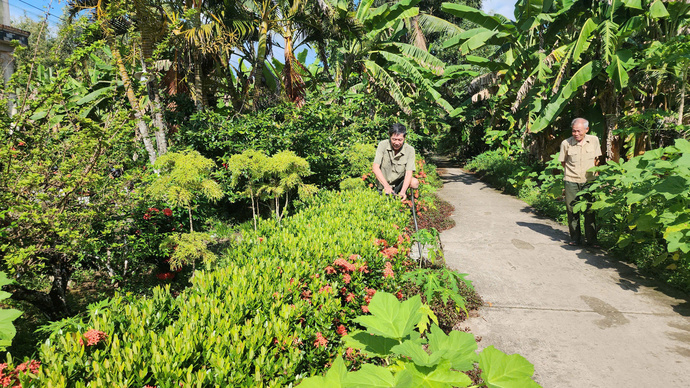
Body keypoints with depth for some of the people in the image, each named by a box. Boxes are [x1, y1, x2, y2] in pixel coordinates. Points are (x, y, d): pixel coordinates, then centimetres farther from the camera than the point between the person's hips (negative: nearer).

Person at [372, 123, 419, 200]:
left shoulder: (410, 150, -14)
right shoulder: (383, 145, -15)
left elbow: (409, 173, -20)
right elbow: (375, 167, -21)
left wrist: (402, 192, -36)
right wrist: (386, 186, -33)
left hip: (400, 182, 2)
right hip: (384, 185, -1)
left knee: (415, 183, -24)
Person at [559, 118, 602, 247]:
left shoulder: (594, 140, 0)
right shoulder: (566, 143, -7)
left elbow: (596, 159, 15)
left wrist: (592, 172, 10)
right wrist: (572, 173, 4)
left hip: (588, 181, 1)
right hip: (571, 181, -1)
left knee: (590, 211, 2)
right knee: (572, 210, 3)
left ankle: (591, 240, 12)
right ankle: (575, 239, 16)